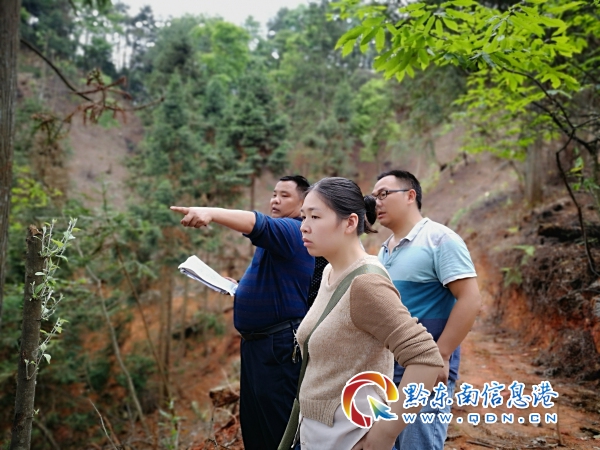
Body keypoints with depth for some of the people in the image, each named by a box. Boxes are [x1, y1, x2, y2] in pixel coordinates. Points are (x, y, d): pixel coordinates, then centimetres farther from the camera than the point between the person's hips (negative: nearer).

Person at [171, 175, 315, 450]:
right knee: (254, 422, 18)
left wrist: (210, 212, -48)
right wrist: (239, 288, 11)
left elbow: (258, 224, -35)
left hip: (280, 345, -10)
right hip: (257, 343, 10)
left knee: (278, 427, -1)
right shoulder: (275, 238, 18)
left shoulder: (293, 231, -14)